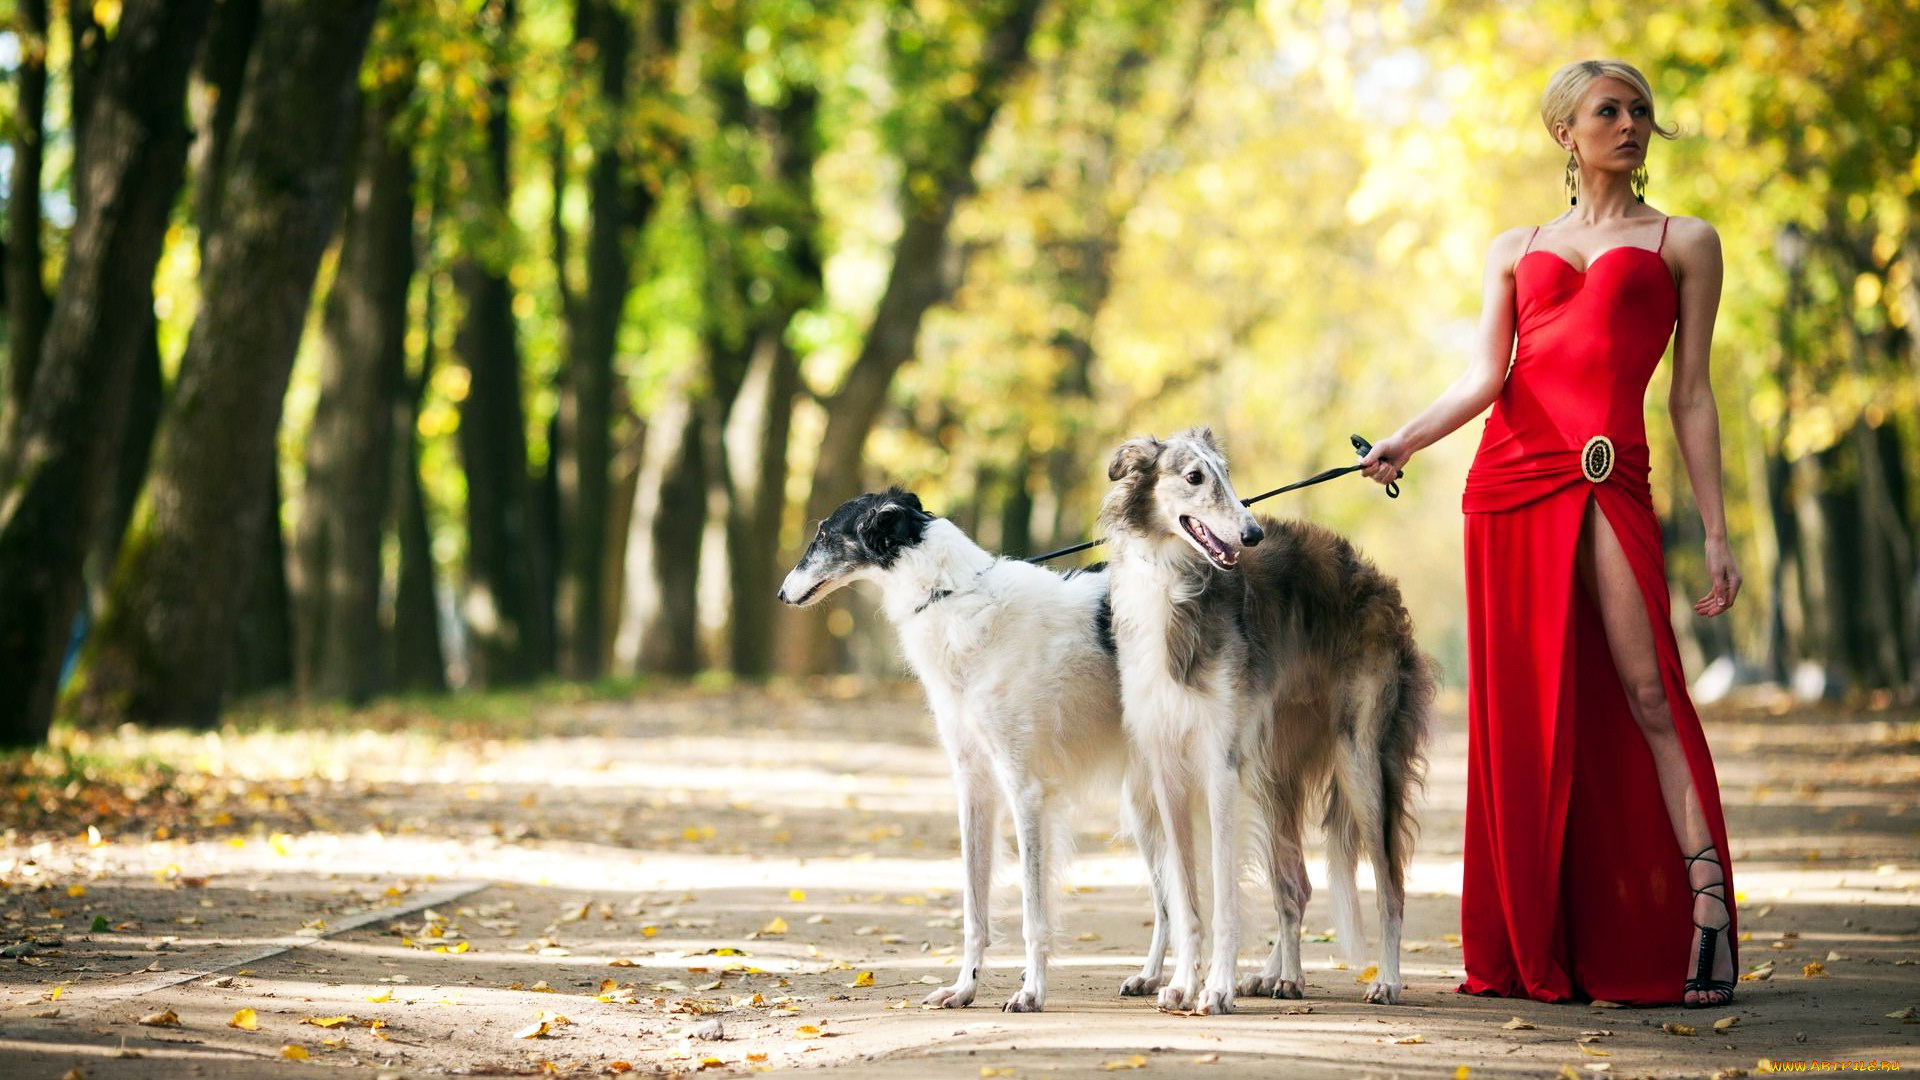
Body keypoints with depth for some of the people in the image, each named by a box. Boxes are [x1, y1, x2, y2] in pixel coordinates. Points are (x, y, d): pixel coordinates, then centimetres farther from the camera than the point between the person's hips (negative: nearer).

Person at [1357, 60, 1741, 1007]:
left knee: (1646, 689, -16)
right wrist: (1404, 441, -12)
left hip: (1611, 481, -2)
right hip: (1510, 473, 3)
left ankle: (1705, 896, -19)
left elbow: (1690, 397, 8)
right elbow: (1484, 376, 6)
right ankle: (1535, 952, 5)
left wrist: (1716, 535, 2)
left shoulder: (1684, 244, 13)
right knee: (1522, 708, 1)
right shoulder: (1516, 250, 19)